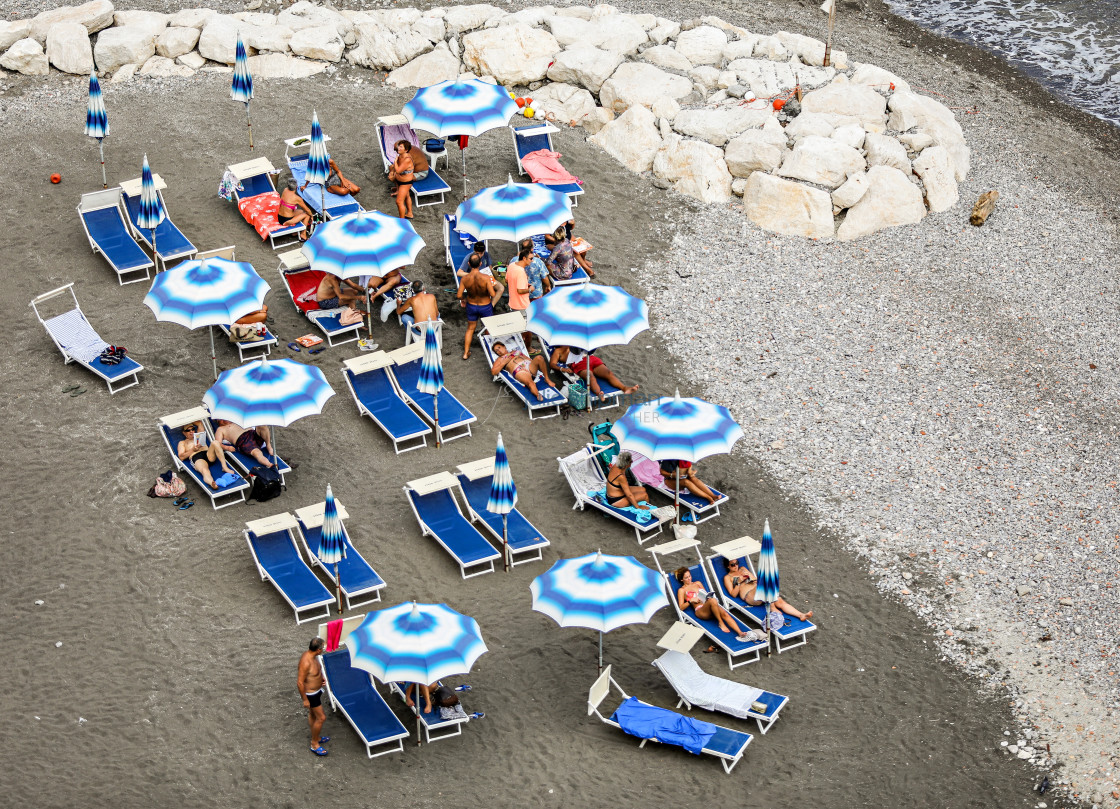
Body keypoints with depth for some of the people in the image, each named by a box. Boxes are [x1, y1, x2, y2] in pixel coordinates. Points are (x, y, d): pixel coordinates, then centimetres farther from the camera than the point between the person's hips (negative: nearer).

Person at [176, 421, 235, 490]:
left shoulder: (198, 436, 38)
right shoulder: (182, 443, 28)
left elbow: (199, 422, 35)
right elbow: (181, 457, 12)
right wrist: (193, 450, 2)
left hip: (208, 454, 4)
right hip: (196, 458, -4)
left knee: (215, 443, -30)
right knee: (205, 471, -40)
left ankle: (225, 467, -37)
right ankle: (211, 483, -76)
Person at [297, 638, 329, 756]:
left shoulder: (311, 655, -8)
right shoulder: (306, 662, -36)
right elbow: (300, 682, -29)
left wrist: (320, 677, 11)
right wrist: (305, 700, -22)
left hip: (316, 690, 9)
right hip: (310, 694, -9)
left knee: (312, 714, 26)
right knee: (321, 718, 2)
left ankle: (316, 737, 46)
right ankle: (314, 744, 18)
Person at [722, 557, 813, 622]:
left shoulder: (742, 569, 26)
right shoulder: (727, 578, 11)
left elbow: (756, 579, 26)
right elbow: (733, 594, 1)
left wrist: (750, 577, 5)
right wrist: (739, 582, -9)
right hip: (749, 596, -6)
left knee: (780, 601, -19)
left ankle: (801, 615, -34)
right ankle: (772, 608, -31)